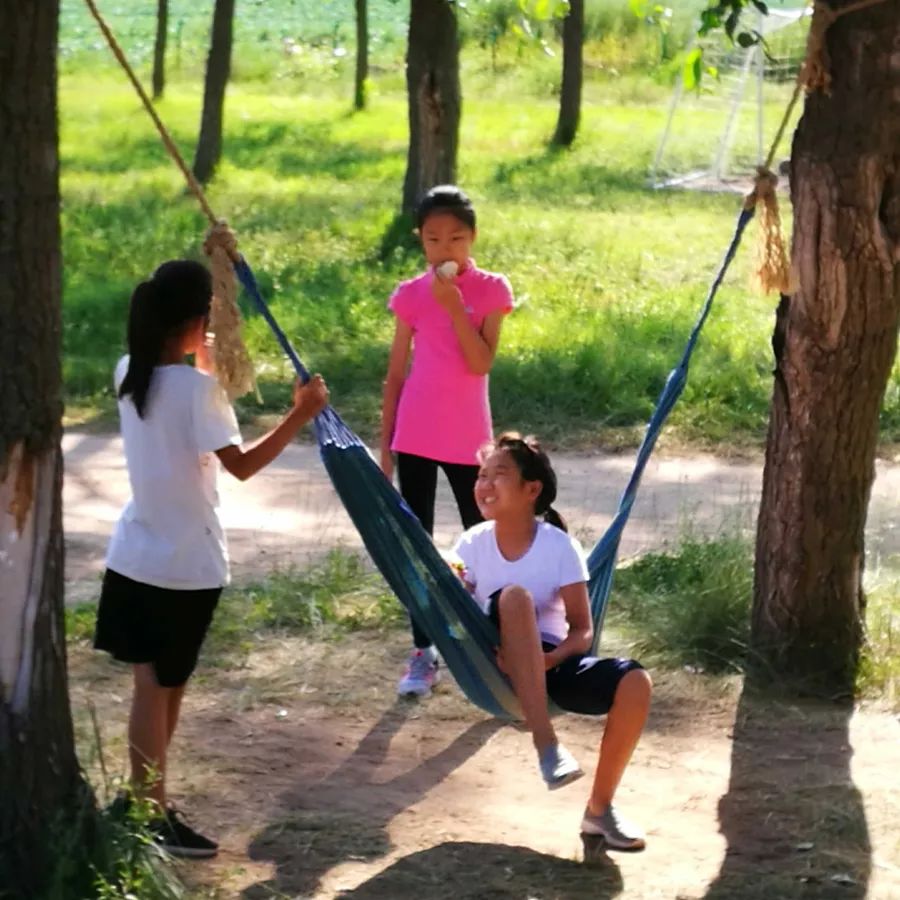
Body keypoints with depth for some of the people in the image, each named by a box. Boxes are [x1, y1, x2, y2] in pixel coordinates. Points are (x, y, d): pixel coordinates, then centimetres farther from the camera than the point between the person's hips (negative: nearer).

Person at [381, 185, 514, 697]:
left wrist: (454, 306, -21)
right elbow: (396, 373, 7)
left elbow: (481, 363, -14)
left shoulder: (491, 290, -3)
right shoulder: (411, 295, 3)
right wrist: (386, 445, 5)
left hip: (467, 439, -2)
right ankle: (423, 653, 10)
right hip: (415, 437, 2)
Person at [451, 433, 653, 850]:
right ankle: (546, 743, -36)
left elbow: (582, 632, -6)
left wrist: (551, 657, -25)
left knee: (635, 682, -26)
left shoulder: (560, 547, -6)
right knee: (514, 596, -33)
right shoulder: (472, 545, -3)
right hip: (499, 668, -1)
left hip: (553, 663, 1)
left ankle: (600, 808, -8)